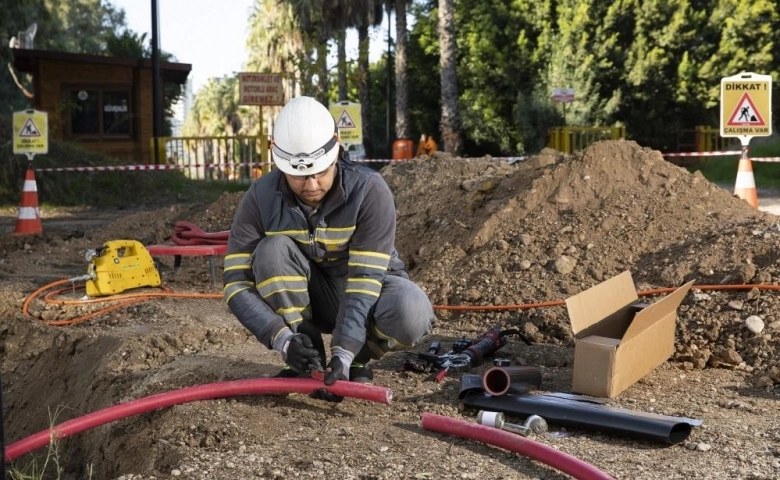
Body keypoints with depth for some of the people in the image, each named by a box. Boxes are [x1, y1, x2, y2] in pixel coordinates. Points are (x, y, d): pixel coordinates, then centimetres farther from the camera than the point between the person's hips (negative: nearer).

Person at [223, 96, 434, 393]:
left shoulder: (369, 190, -26)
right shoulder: (261, 198, -19)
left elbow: (365, 278, -29)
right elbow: (237, 282, -21)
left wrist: (343, 353, -40)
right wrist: (283, 339, -36)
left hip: (368, 290, -2)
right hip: (307, 297, 2)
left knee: (411, 314, -35)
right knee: (273, 250, -29)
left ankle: (357, 360, -3)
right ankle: (307, 362, -13)